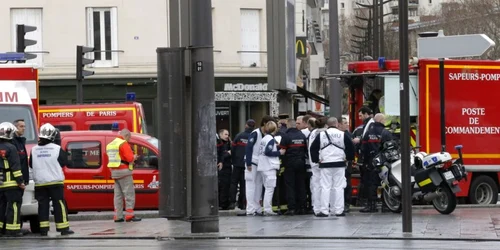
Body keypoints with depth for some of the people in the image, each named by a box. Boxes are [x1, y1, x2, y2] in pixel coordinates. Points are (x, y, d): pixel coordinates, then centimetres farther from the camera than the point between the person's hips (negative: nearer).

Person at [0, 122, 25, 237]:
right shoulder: (10, 148, -12)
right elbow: (15, 167, -15)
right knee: (13, 205, -4)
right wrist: (20, 181, -12)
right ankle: (12, 229, -8)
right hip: (11, 182, -7)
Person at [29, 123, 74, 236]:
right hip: (55, 181, -3)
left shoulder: (34, 150, -1)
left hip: (40, 183, 3)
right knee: (59, 204, 2)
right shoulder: (57, 149, -9)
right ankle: (63, 228, 1)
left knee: (43, 205, 7)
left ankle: (43, 229, 3)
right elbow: (64, 162, 0)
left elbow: (31, 165, 7)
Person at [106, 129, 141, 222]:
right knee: (129, 193, -6)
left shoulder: (111, 144, 16)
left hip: (114, 172, 8)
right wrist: (134, 157, 3)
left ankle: (118, 216, 8)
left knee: (118, 194, 10)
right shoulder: (124, 144, -11)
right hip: (124, 171, -8)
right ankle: (129, 215, -10)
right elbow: (130, 158, -20)